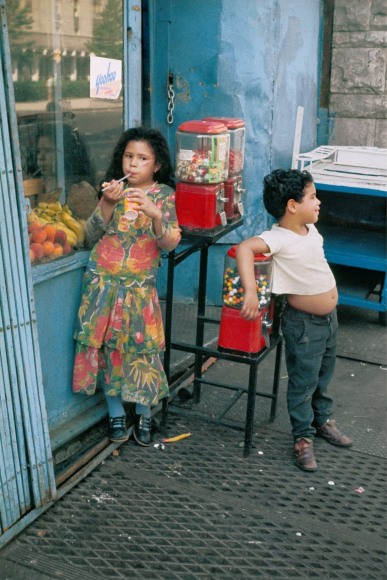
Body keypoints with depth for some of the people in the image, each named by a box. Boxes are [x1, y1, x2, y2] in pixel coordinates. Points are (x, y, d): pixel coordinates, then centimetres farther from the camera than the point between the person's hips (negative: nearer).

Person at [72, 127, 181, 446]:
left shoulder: (163, 194, -2)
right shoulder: (113, 189, 3)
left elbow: (170, 244, -12)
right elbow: (91, 237, -3)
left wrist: (155, 215, -29)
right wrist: (107, 204, -17)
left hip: (140, 286, -1)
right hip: (103, 283, 2)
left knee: (142, 348, 1)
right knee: (107, 347, 5)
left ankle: (144, 414, 22)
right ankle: (115, 414, 23)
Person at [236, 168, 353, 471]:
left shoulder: (310, 229, -2)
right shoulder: (279, 238, -27)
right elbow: (245, 247, -45)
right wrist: (250, 292, -53)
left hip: (329, 317, 8)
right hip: (304, 323, -8)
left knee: (324, 375, 25)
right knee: (303, 382, 6)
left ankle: (323, 419, 45)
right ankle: (303, 437, 23)